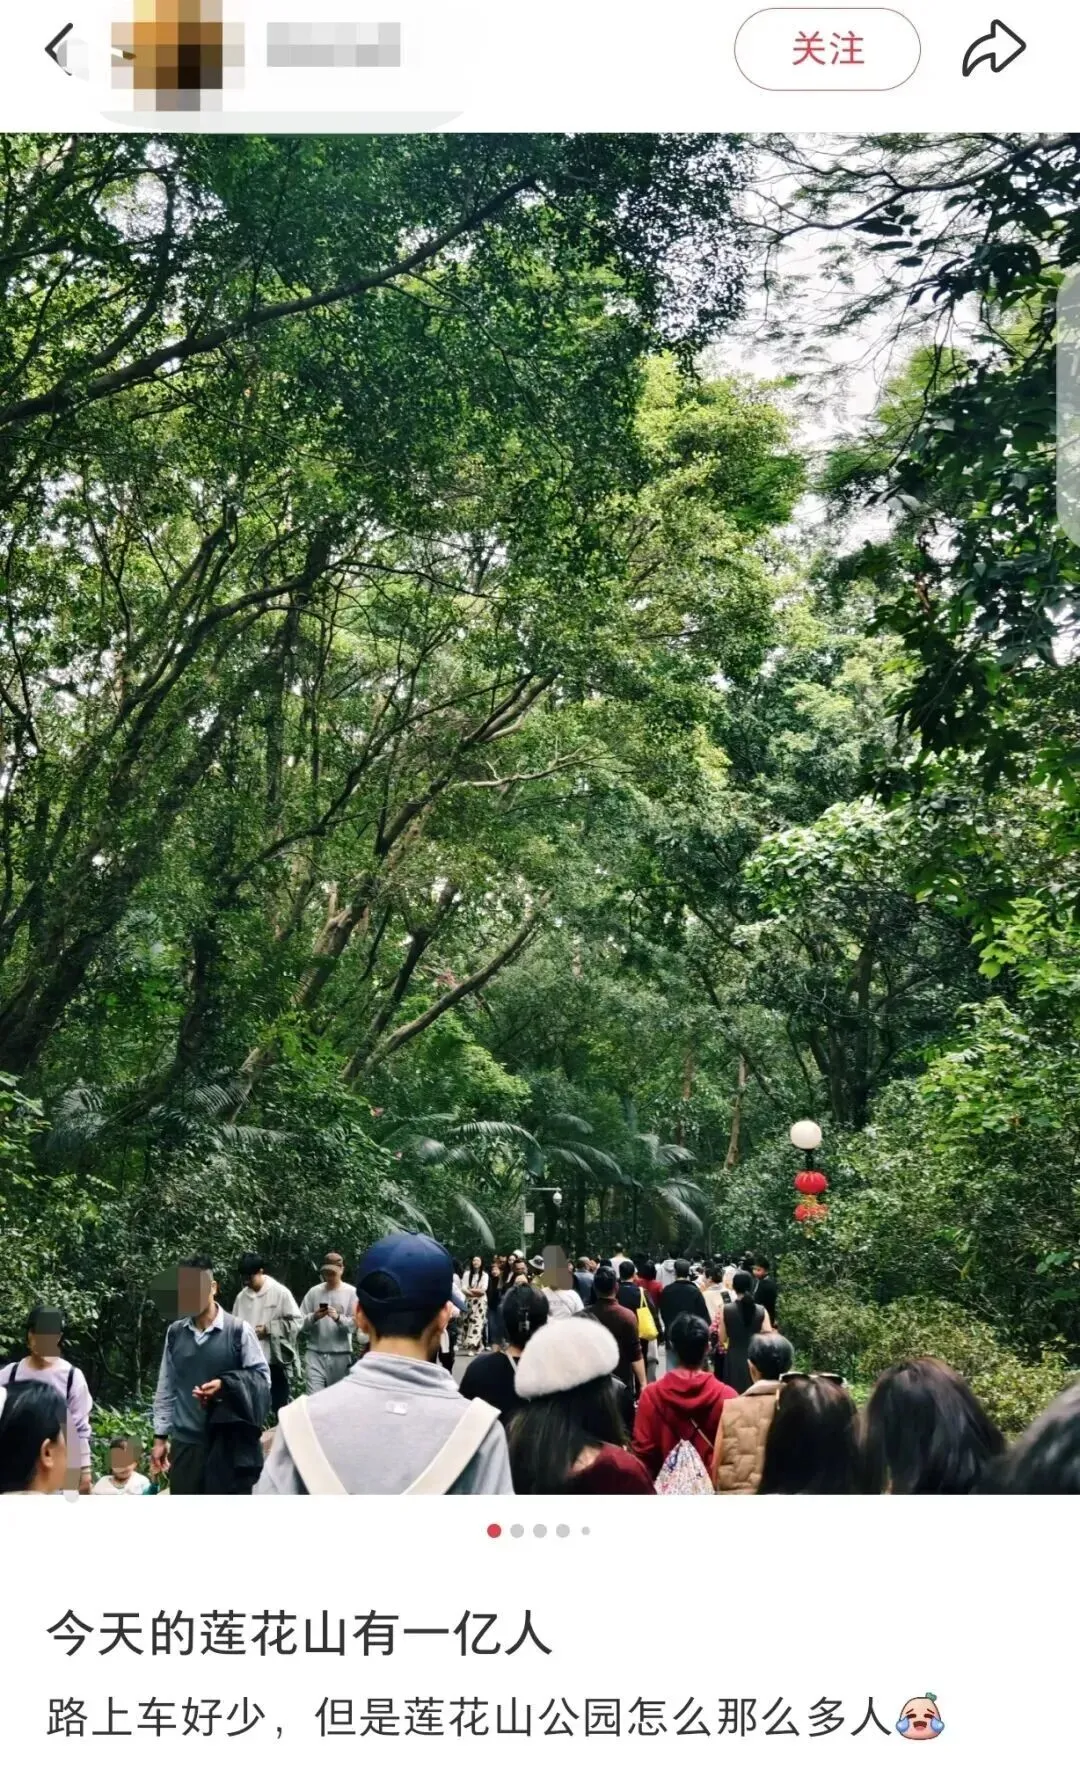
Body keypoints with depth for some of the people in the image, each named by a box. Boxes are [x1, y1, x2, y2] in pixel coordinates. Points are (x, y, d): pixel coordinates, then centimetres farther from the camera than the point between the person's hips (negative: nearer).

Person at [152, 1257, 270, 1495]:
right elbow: (165, 1388, 10)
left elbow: (262, 1377, -6)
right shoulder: (175, 1333, 4)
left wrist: (224, 1385, -21)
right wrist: (160, 1436, 10)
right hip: (185, 1442, 4)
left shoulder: (239, 1330, -8)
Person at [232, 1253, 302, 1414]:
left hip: (275, 1360, -4)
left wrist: (269, 1329, -14)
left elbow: (297, 1321, -8)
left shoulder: (280, 1292, -7)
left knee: (279, 1407, 8)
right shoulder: (242, 1296, 4)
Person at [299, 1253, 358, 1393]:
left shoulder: (351, 1293, 0)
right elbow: (300, 1323, 2)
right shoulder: (314, 1292, 4)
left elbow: (355, 1324, -7)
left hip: (341, 1356, 0)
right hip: (315, 1355, 0)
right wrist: (314, 1317, -17)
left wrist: (338, 1317, -23)